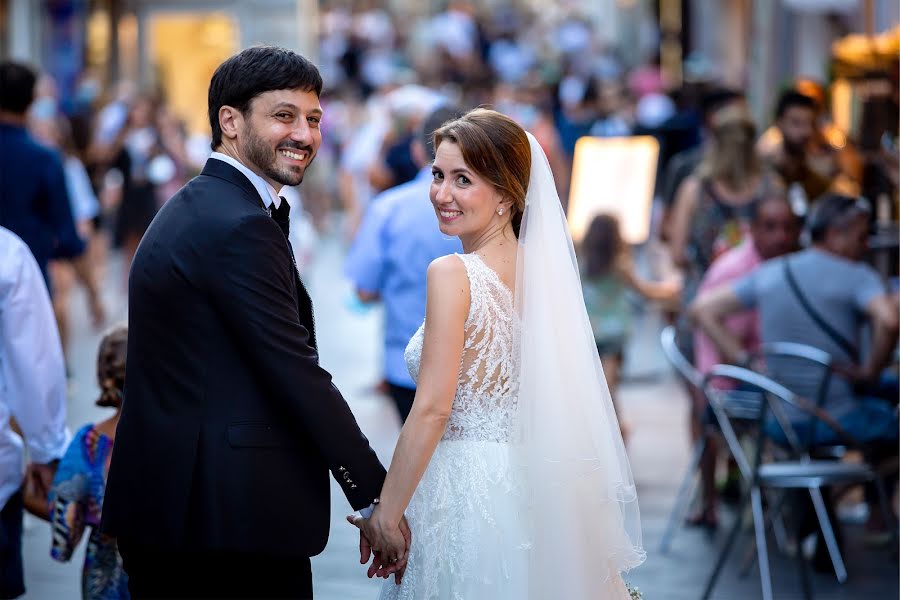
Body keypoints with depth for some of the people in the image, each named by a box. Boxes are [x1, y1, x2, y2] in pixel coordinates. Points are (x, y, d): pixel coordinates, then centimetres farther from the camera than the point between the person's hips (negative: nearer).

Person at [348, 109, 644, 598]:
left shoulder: (452, 275, -16)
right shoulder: (539, 268, 6)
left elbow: (432, 410, -19)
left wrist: (385, 514, -12)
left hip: (464, 493, -7)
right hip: (530, 487, 7)